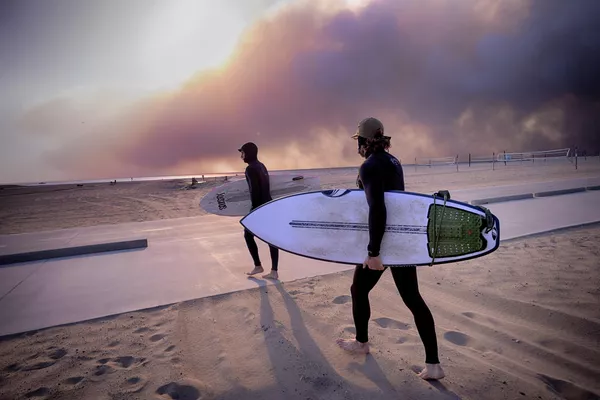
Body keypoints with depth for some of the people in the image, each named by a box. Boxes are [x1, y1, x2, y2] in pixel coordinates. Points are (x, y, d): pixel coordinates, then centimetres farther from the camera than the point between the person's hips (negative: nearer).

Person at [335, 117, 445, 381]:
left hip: (384, 241, -8)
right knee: (412, 298, 10)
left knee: (359, 290, 15)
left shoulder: (369, 166, -17)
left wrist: (373, 251, -24)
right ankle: (433, 364, 13)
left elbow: (377, 209, -26)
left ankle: (361, 342, 36)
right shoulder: (393, 161, 10)